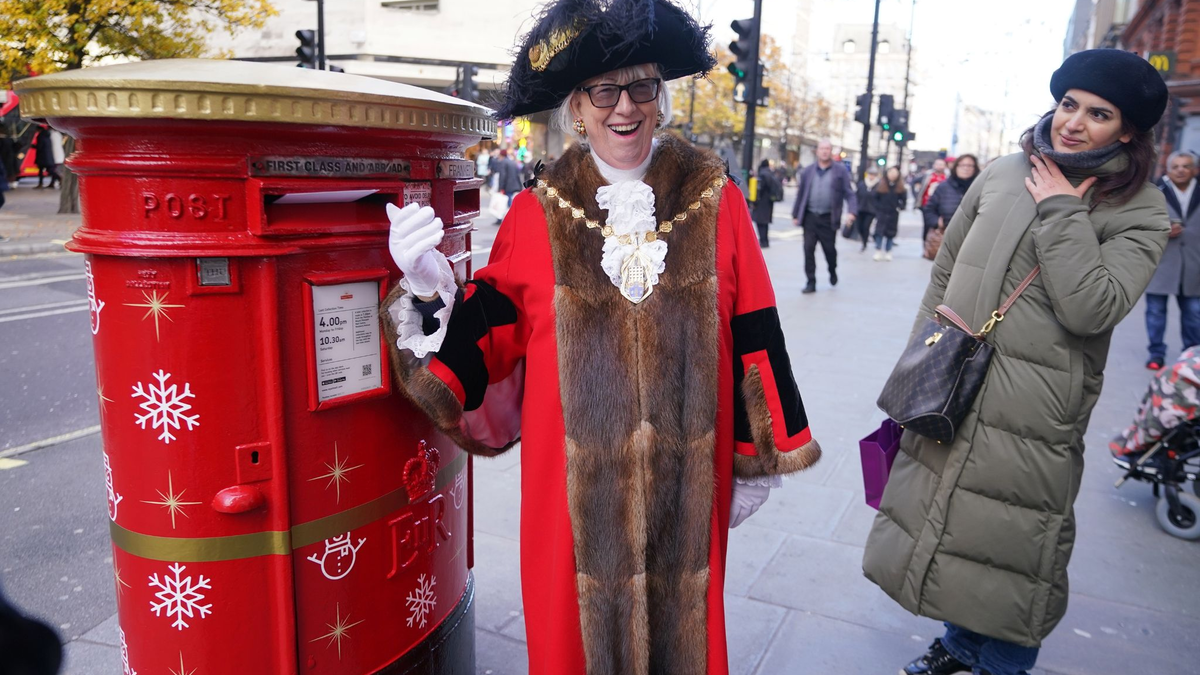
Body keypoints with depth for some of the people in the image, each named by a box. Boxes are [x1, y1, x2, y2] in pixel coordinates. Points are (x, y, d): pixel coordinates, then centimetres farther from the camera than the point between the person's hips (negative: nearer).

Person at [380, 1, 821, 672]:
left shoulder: (715, 200, -3)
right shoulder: (539, 213, -3)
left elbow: (752, 340, 0)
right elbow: (493, 339, -4)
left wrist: (756, 459, 4)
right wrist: (434, 292, -22)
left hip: (685, 477, 1)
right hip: (576, 483, 0)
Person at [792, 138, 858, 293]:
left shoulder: (840, 170, 1)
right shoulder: (808, 171, 7)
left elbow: (849, 193, -2)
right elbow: (800, 194, 12)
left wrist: (852, 211, -17)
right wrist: (795, 215, 10)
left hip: (828, 218, -2)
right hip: (810, 217, 2)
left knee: (830, 249, 8)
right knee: (808, 249, -3)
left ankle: (832, 272, 38)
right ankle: (811, 282, 5)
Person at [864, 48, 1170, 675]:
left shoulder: (1141, 212, -3)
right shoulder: (1002, 175, 6)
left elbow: (1091, 308, -19)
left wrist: (1061, 210, -14)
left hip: (1033, 416, -4)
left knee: (1012, 541, 5)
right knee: (943, 515, 15)